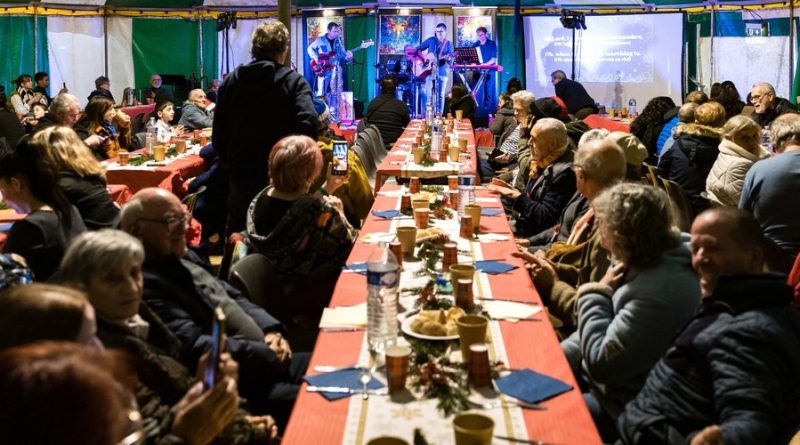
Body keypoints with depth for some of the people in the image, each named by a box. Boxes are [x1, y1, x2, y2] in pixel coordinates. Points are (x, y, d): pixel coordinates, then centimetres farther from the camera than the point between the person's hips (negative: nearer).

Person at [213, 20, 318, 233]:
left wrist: (229, 165, 16)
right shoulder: (293, 81, -7)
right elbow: (309, 124, -21)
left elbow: (218, 132, 7)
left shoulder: (231, 81, 6)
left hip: (240, 175, 4)